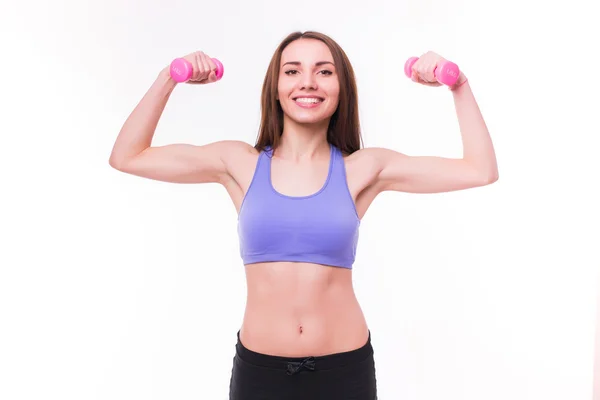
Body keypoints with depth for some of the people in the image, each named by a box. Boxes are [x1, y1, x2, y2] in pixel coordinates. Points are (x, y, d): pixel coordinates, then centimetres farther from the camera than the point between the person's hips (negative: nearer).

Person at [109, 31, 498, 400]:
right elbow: (127, 157, 1)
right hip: (258, 367, 1)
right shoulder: (240, 163, -1)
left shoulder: (363, 169, -2)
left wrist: (459, 85, -5)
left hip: (345, 368, 0)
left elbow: (481, 170, -2)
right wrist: (169, 79, -4)